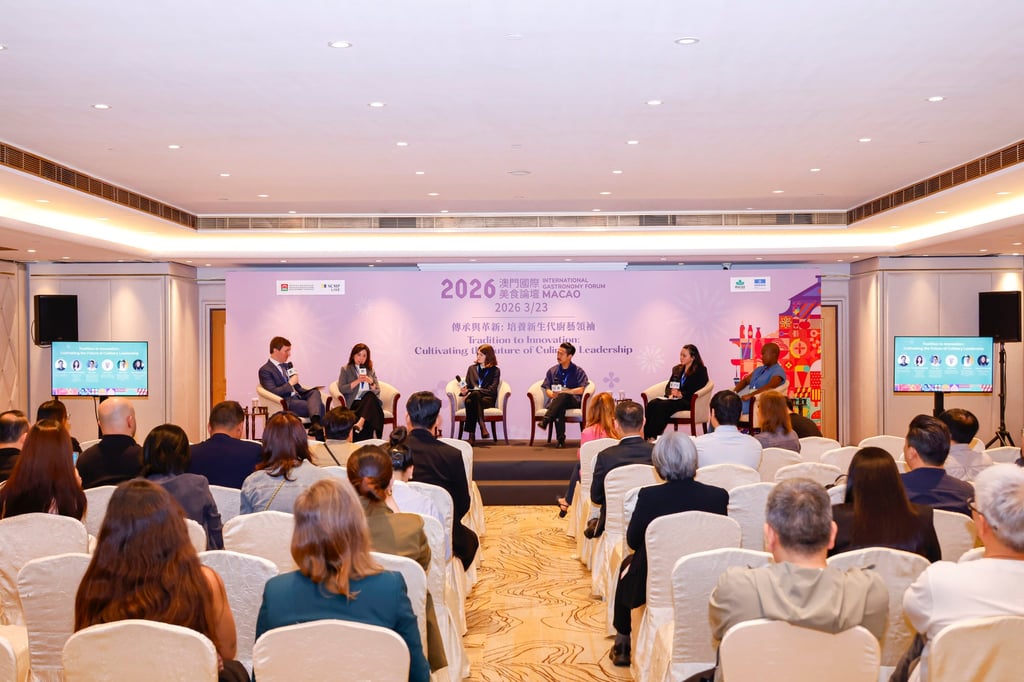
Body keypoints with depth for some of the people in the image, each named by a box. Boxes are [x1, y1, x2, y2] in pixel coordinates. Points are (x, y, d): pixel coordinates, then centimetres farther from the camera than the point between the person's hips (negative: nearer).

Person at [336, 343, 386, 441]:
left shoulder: (370, 370, 21)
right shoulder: (345, 369, 12)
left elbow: (377, 391, 15)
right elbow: (341, 389, -1)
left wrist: (371, 382, -6)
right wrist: (357, 381, -10)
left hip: (370, 401, 2)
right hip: (354, 403, -2)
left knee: (370, 396, -37)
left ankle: (361, 422, -57)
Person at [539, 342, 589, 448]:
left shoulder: (578, 370, 12)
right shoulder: (552, 371, 22)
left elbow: (580, 390, 0)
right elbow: (547, 390, 14)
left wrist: (564, 391, -12)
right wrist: (553, 394, -10)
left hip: (573, 401, -2)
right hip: (556, 401, 2)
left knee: (563, 396, -39)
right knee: (560, 408, -38)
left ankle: (545, 420, -52)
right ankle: (560, 439, -44)